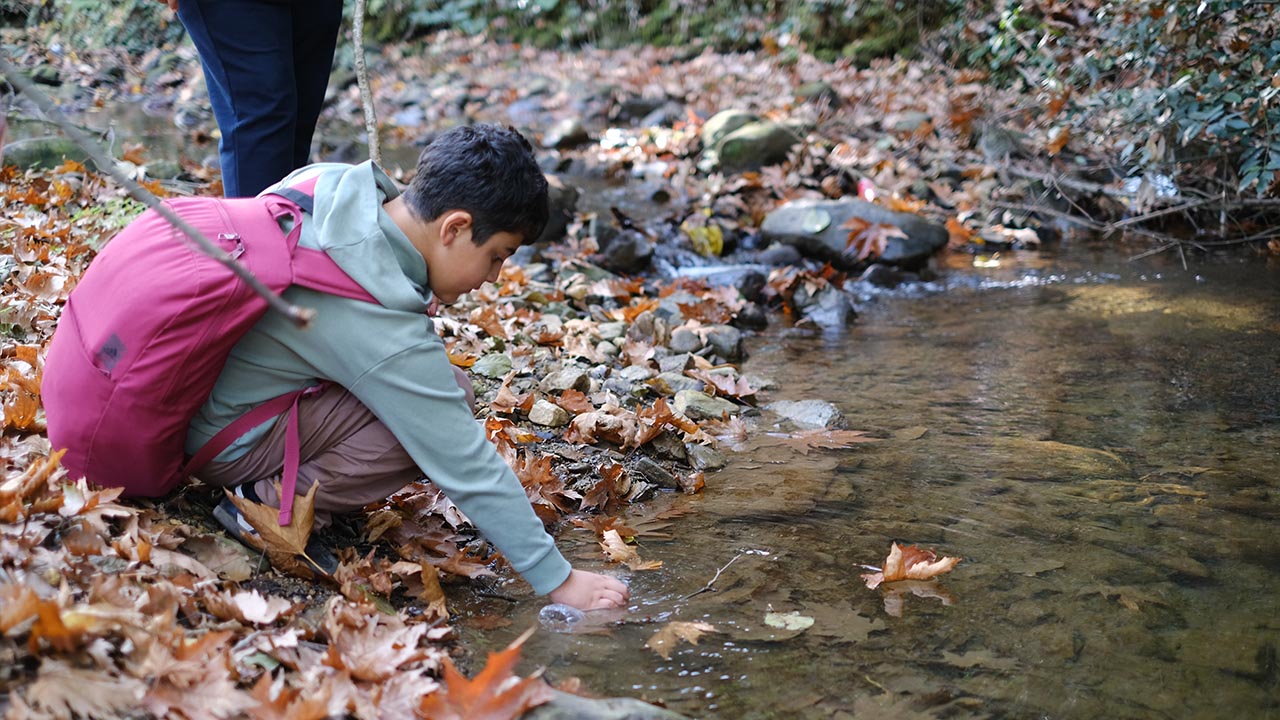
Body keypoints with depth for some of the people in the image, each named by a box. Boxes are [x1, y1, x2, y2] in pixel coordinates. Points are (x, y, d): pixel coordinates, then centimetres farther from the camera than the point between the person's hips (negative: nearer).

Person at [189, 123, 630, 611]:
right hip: (223, 442, -9)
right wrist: (558, 581, -17)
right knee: (439, 407, -22)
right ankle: (272, 502, -9)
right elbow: (469, 469, -24)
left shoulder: (329, 183, -11)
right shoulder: (390, 338, -30)